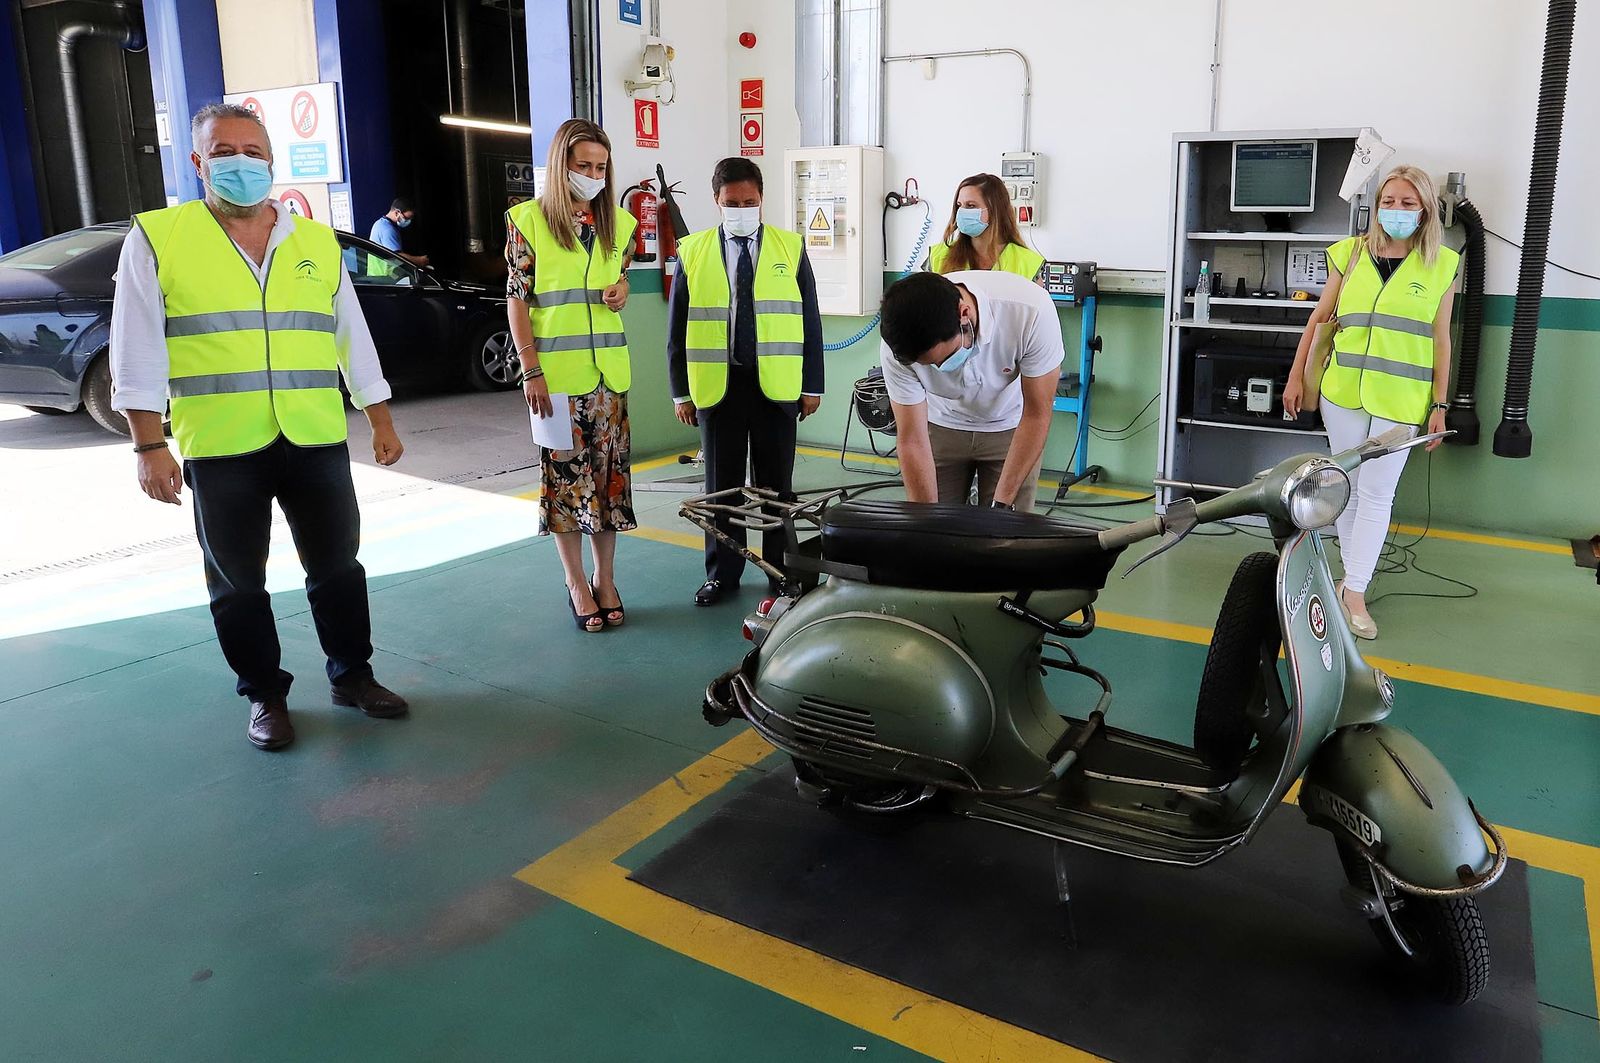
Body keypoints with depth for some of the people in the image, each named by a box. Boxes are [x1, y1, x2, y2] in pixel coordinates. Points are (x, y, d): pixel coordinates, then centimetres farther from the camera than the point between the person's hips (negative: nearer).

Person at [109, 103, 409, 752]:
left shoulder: (317, 242, 9)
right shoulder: (157, 238, 0)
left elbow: (352, 337, 13)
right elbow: (138, 353, -3)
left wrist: (381, 422, 11)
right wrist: (149, 447, -8)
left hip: (316, 440, 2)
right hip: (219, 450, -2)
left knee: (336, 566, 11)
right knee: (238, 582, 9)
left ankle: (352, 675, 27)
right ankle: (265, 695, 25)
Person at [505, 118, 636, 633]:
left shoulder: (617, 223, 9)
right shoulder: (528, 220, -3)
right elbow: (517, 300, -5)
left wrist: (620, 291, -3)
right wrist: (531, 371, -12)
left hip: (608, 372, 4)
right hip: (555, 372, -4)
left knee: (608, 472, 7)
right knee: (565, 474, 2)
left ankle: (606, 578, 20)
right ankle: (577, 584, 14)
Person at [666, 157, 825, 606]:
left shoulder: (791, 247, 4)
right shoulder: (693, 251, 4)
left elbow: (809, 320, 4)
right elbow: (677, 327, 5)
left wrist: (813, 385, 1)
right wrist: (681, 391, 2)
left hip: (776, 383, 0)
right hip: (717, 383, 1)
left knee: (776, 483, 7)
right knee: (722, 483, 7)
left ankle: (781, 569, 19)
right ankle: (722, 572, 19)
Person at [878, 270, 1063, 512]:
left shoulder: (1030, 311, -33)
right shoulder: (899, 346, -29)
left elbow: (1036, 414, -22)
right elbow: (912, 441, -21)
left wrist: (1002, 504, -24)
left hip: (1012, 427, -1)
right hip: (941, 428, 1)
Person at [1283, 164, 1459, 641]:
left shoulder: (1441, 264, 2)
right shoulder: (1350, 253, 5)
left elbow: (1441, 340, 3)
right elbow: (1319, 319, 9)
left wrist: (1440, 405, 1)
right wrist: (1296, 377, 5)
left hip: (1400, 398, -2)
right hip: (1343, 389, 2)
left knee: (1377, 493, -3)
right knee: (1347, 488, 9)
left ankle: (1355, 593, 2)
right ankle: (1353, 573, 23)